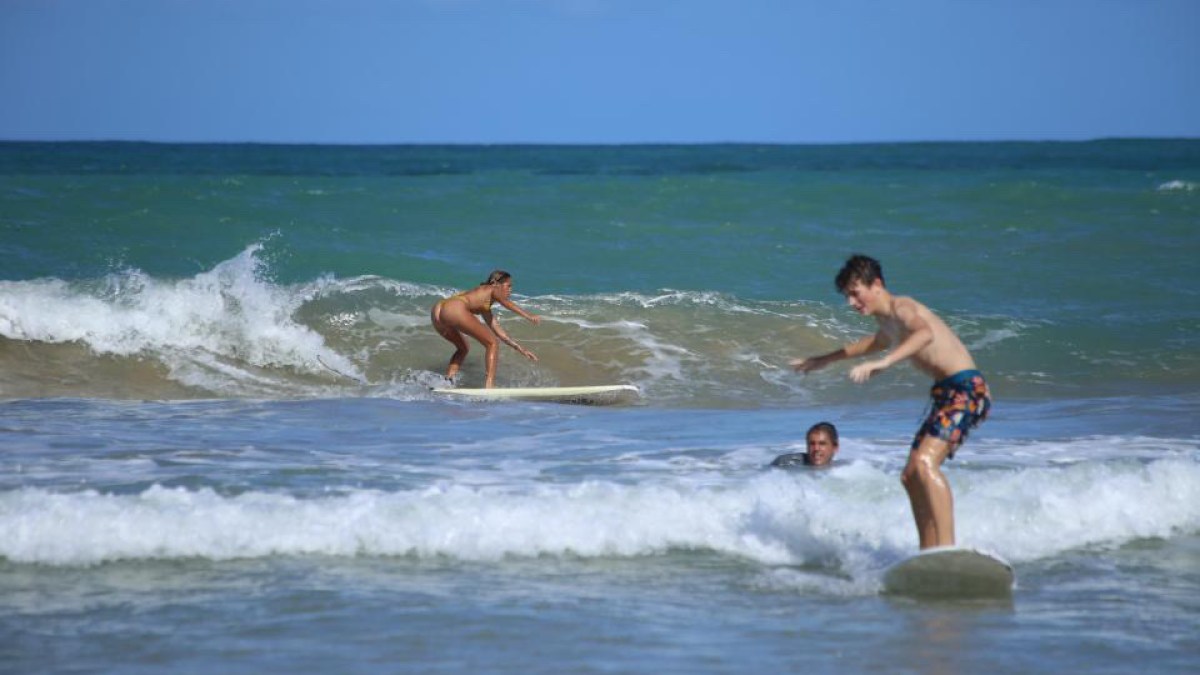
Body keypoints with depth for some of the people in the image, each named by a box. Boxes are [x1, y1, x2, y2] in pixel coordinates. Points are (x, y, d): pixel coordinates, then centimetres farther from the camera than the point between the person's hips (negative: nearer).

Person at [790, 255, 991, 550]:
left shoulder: (901, 308, -12)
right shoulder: (886, 322, 19)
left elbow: (925, 334, -36)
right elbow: (876, 342, 45)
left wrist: (883, 363, -49)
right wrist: (826, 360, 54)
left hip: (966, 390, -11)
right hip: (946, 393, 11)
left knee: (925, 462, -28)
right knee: (911, 477, 11)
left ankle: (947, 547, -37)